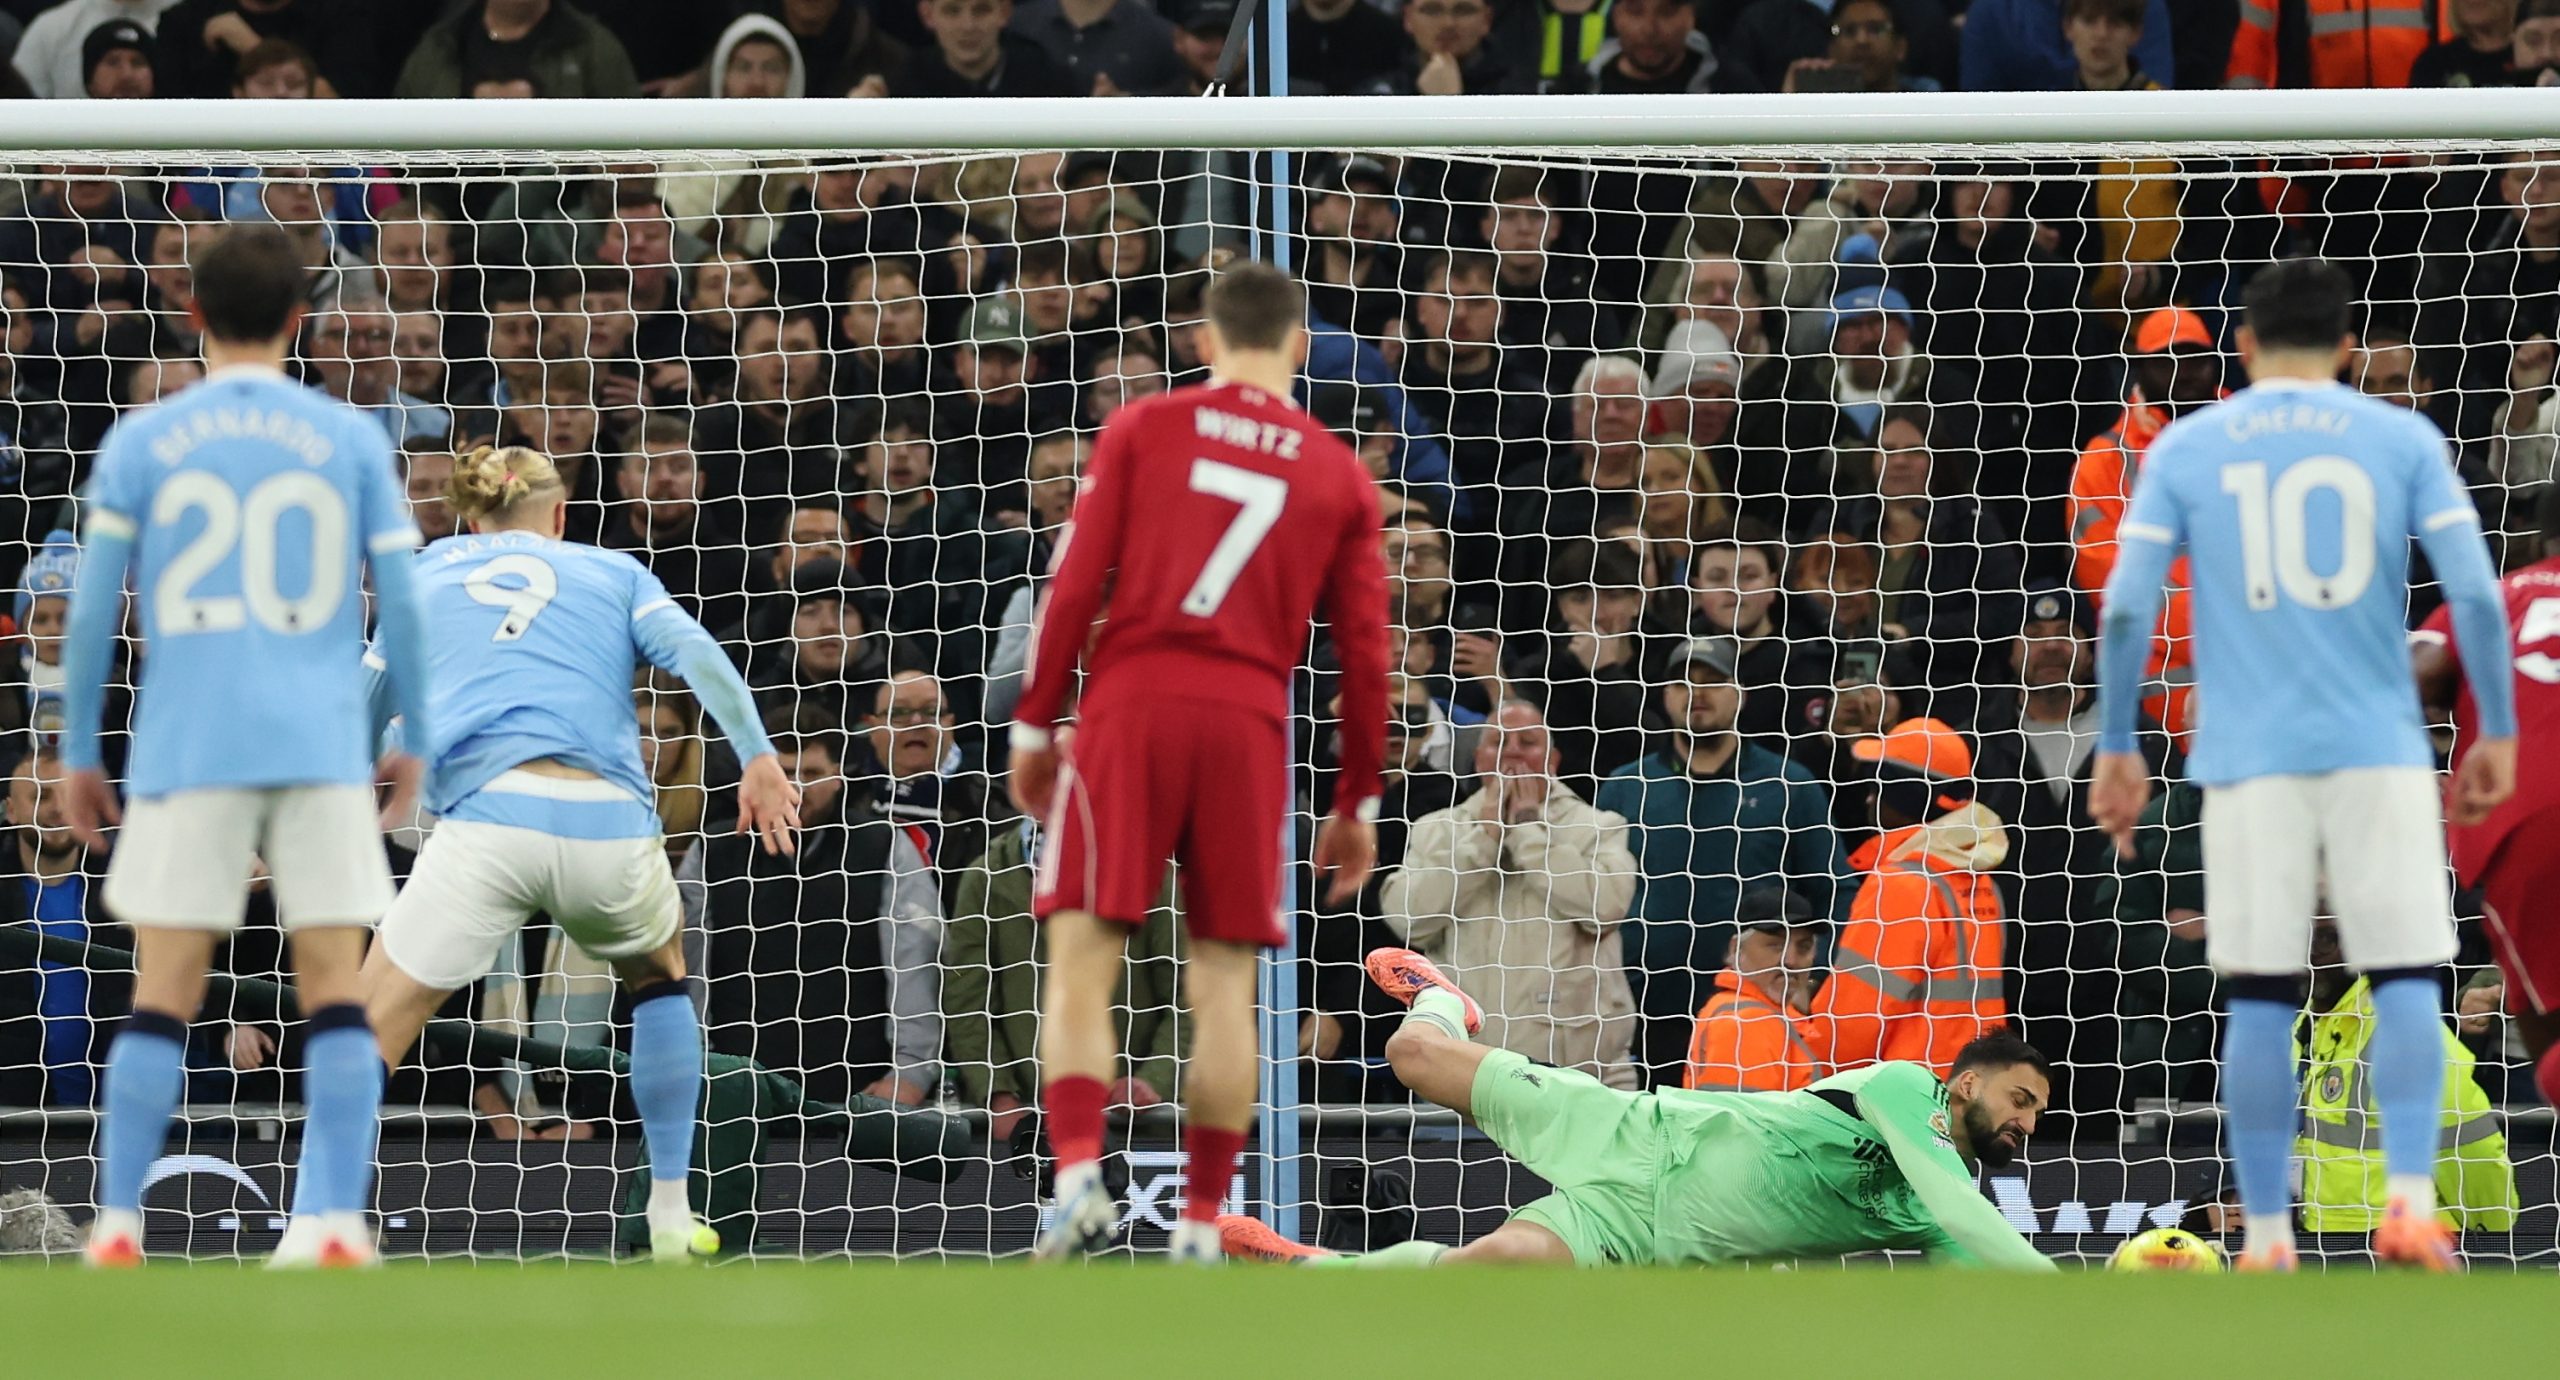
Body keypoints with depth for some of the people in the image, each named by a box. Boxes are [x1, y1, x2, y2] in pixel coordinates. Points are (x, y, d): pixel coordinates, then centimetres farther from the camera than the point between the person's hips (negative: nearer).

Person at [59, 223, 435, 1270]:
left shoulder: (141, 442, 5)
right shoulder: (351, 440, 6)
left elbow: (91, 607, 2)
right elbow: (401, 603, 4)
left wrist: (77, 753, 9)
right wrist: (413, 743, 15)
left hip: (188, 751, 0)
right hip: (323, 750, 0)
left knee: (163, 996, 4)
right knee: (335, 995, 1)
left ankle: (116, 1230, 1)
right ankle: (338, 1227, -7)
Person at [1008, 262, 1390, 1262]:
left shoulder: (1143, 429, 7)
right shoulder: (1339, 476, 11)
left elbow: (1077, 583, 0)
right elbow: (1364, 650, 10)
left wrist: (1035, 723, 7)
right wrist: (1356, 803, 18)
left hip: (1131, 705, -1)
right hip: (1250, 727, 1)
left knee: (1082, 957, -1)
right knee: (1224, 980, 6)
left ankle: (1079, 1177, -20)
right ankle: (1202, 1224, 3)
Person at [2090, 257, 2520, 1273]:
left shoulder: (2187, 448, 6)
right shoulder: (2402, 439, 5)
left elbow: (2126, 609, 0)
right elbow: (2475, 593, -2)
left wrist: (2116, 752, 7)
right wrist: (2497, 733, 6)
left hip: (2250, 759, 1)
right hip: (2381, 751, -1)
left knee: (2260, 999, 4)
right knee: (2404, 979, 3)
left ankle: (2266, 1237, 5)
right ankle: (2409, 1200, -14)